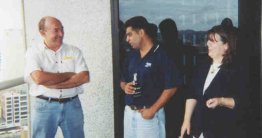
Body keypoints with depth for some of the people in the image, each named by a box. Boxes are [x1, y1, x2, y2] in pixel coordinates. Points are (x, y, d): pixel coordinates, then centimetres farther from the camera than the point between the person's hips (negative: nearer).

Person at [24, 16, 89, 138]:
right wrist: (69, 75, -10)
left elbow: (84, 77, -8)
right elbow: (39, 78, -19)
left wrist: (53, 84, -16)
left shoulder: (74, 51, 3)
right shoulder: (33, 52, -3)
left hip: (72, 105, 2)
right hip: (44, 106, -2)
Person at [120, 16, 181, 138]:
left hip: (149, 113, -6)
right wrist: (125, 87, -4)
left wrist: (153, 110, -16)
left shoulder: (161, 56, -11)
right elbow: (123, 81, 19)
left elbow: (170, 88, -14)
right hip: (129, 112, 7)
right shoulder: (132, 57, 9)